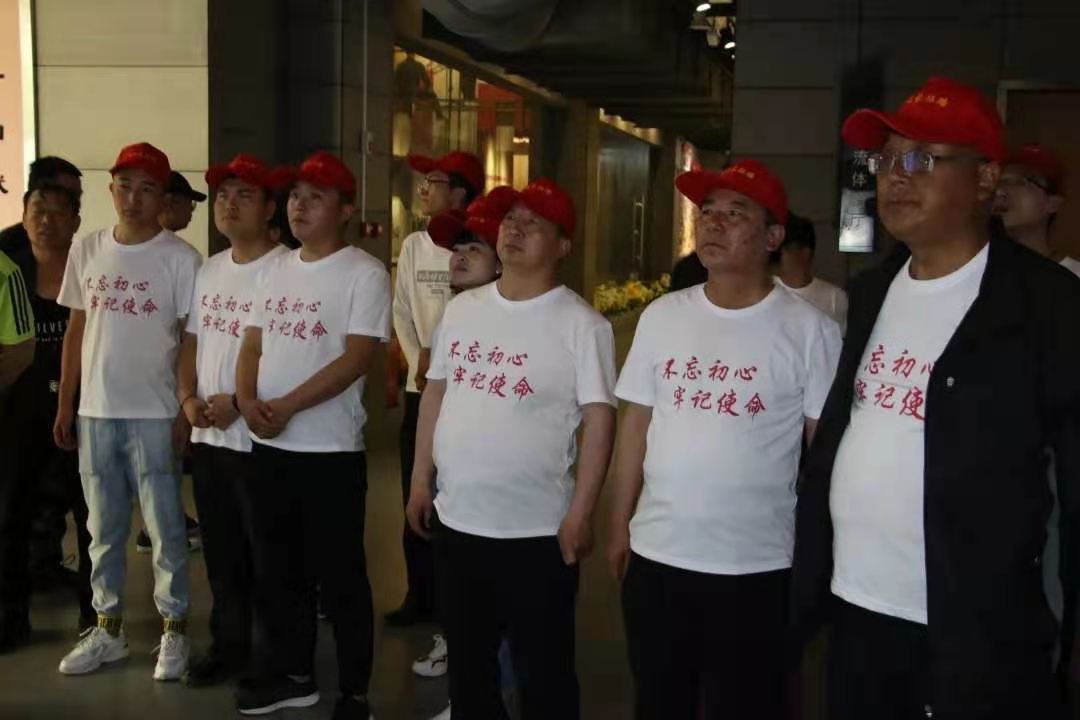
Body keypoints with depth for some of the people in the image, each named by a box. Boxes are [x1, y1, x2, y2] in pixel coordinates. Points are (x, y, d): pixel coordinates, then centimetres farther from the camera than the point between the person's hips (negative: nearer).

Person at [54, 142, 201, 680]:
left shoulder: (180, 258, -6)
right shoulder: (85, 251, 7)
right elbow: (76, 331, 11)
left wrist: (186, 411, -10)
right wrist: (64, 405, 9)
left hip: (154, 414, -4)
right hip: (95, 411, 4)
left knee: (165, 528, 4)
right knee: (103, 528, 14)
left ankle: (174, 630, 16)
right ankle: (107, 628, 26)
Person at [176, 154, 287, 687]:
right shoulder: (209, 270, 13)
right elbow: (192, 341, 18)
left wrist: (240, 401, -18)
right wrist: (188, 398, 3)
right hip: (207, 435, 8)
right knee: (221, 550, 16)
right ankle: (229, 643, 30)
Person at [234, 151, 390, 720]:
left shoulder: (364, 273, -9)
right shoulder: (275, 270, 12)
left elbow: (355, 359, -17)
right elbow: (252, 346, 12)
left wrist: (285, 407, -19)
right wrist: (247, 400, -7)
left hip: (330, 450, -7)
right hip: (267, 446, 7)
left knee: (339, 577, 2)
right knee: (276, 569, 16)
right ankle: (291, 674, 32)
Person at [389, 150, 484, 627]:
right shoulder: (413, 245, 10)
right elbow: (402, 312, 8)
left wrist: (441, 357, -14)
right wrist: (418, 362, -6)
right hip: (421, 386, 6)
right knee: (416, 497, 11)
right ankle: (420, 593, 23)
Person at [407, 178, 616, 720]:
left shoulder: (581, 324, -11)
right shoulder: (462, 308, 8)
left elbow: (599, 418, -14)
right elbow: (436, 393, 14)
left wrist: (580, 515, -17)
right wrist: (421, 480, 12)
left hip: (538, 531, -6)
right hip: (457, 519, 6)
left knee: (541, 669, 7)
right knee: (466, 659, 21)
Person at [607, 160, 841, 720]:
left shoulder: (809, 330, -8)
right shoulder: (661, 316, 4)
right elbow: (636, 425, 9)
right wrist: (619, 526, 9)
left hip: (757, 568, -4)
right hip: (656, 555, 4)